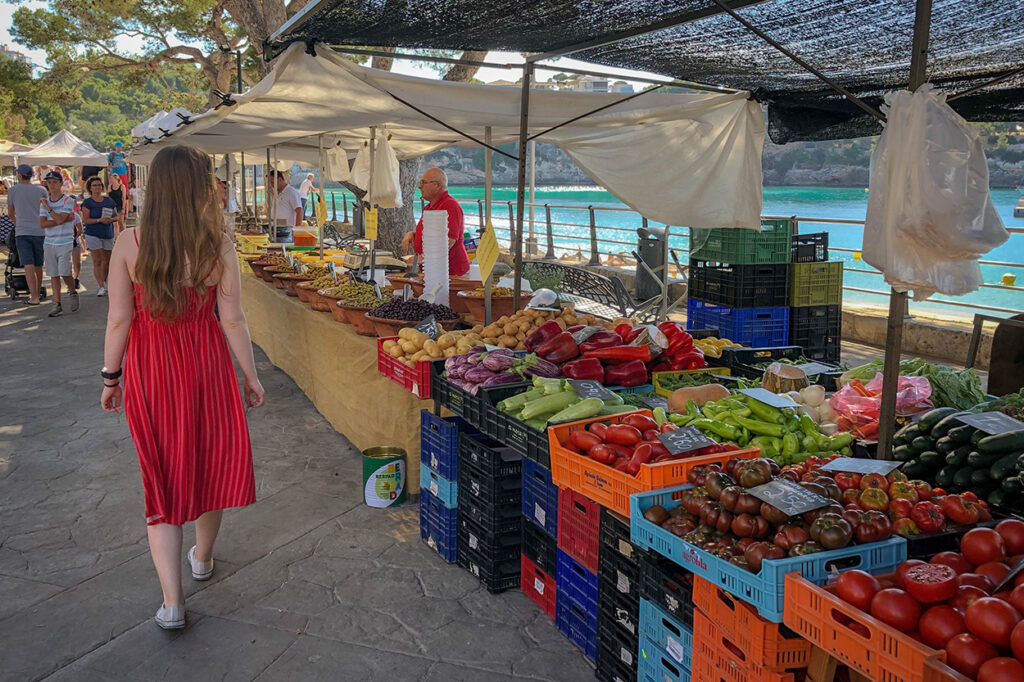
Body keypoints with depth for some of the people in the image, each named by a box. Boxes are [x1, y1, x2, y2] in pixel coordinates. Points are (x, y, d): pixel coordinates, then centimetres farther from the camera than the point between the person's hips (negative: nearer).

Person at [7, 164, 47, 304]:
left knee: (29, 266, -8)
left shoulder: (13, 190, 2)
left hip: (22, 232, -2)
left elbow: (10, 214, 11)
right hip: (39, 231, 2)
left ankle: (34, 298, -15)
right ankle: (37, 294, 23)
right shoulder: (40, 190, 4)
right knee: (38, 266, 12)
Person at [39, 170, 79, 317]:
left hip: (65, 243, -4)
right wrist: (64, 220, -11)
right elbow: (42, 224, -2)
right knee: (54, 275, 4)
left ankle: (73, 293, 20)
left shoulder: (68, 201, -3)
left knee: (65, 273, -10)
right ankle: (57, 305, 7)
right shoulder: (44, 202, 9)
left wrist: (47, 207, -8)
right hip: (49, 243, 4)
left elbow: (59, 219, -16)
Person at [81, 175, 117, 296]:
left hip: (108, 235, 4)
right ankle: (101, 286, -12)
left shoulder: (109, 200, 10)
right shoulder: (87, 202, -2)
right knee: (97, 261, -10)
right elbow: (85, 220, -9)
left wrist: (111, 219, -10)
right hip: (93, 235, -4)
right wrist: (99, 220, -22)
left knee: (107, 261, 9)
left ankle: (104, 281, 30)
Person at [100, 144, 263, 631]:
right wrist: (251, 376, 3)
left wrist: (111, 377, 6)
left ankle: (172, 602, 7)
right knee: (210, 462, 20)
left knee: (162, 474, 8)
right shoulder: (217, 245, -11)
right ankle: (202, 558, 41)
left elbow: (119, 319, -7)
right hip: (206, 364, 0)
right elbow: (232, 319, -8)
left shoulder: (129, 243, -8)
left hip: (149, 370, 1)